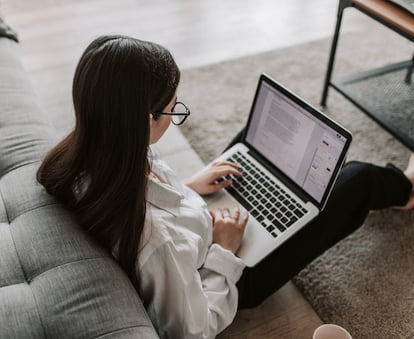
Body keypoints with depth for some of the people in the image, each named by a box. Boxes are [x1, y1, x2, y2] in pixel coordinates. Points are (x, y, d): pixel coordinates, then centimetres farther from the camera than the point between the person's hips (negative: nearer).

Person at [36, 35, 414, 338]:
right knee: (356, 180, 3)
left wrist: (185, 188, 0)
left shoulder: (84, 160, -23)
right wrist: (224, 251, -19)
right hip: (231, 275, -6)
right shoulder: (153, 236, -46)